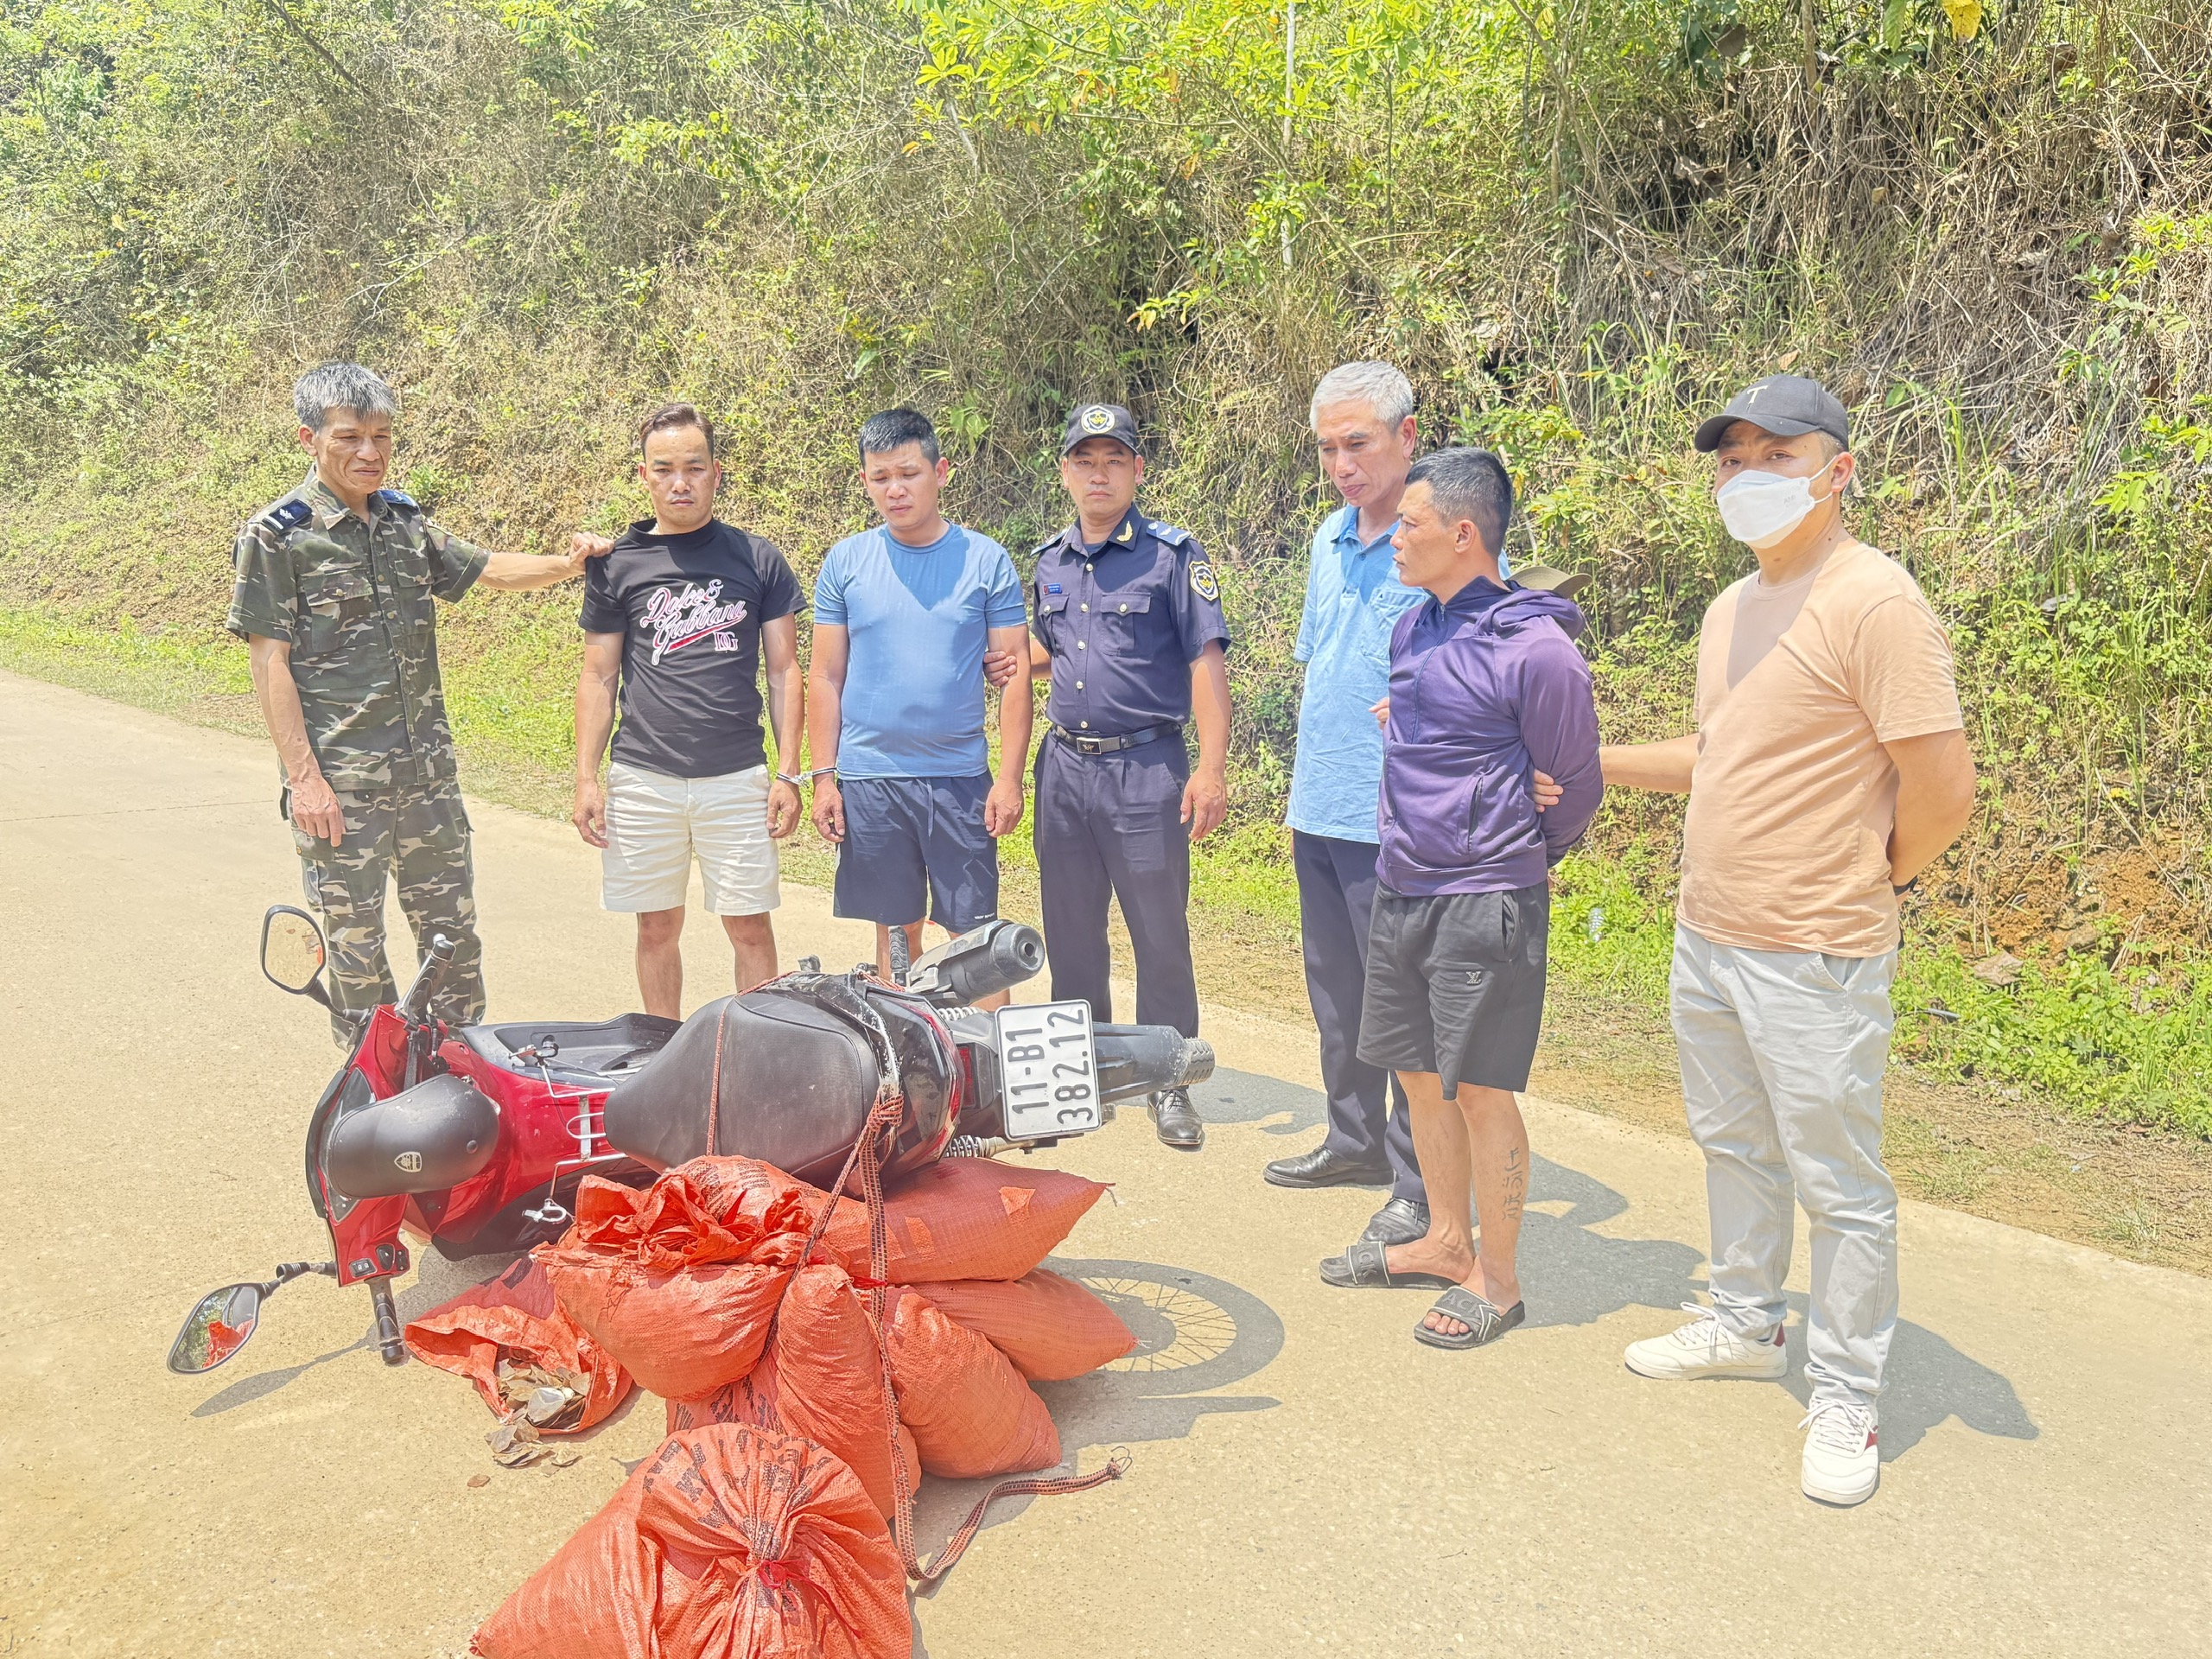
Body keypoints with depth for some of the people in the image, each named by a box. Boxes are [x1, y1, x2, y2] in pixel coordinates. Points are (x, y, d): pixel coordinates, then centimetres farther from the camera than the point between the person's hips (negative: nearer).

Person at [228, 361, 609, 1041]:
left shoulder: (404, 520, 10)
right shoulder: (277, 534, -7)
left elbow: (485, 569, 20)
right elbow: (270, 663, -10)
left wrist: (567, 563, 0)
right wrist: (303, 778, -15)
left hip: (428, 772, 6)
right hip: (338, 784, -5)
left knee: (452, 928, 12)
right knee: (354, 943, 5)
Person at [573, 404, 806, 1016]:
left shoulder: (757, 559, 4)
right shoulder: (616, 565, 6)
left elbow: (783, 671, 6)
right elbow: (598, 677, 9)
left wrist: (789, 774, -1)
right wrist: (586, 779, 2)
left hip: (738, 779, -1)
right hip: (643, 780, 1)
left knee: (750, 926, 1)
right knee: (657, 926, 8)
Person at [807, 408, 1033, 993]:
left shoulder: (986, 561, 0)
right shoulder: (845, 562, 4)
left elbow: (1013, 676, 0)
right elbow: (826, 676, 6)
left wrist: (1010, 777, -6)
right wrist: (824, 777, 1)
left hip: (961, 777, -1)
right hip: (868, 778, 2)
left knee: (976, 930, 1)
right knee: (895, 928, 11)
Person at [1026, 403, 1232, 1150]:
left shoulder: (1173, 555, -4)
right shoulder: (1049, 562, 12)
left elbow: (1206, 661, -9)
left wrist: (1212, 767, -16)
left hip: (1146, 766, -5)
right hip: (1064, 762, 5)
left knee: (1160, 933, 1)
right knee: (1070, 932, 12)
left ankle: (1169, 1082, 13)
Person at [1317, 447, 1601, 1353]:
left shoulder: (1536, 650, -15)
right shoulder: (1412, 628, 7)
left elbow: (1575, 791, -5)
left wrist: (1504, 868, 8)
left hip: (1483, 902, -7)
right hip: (1398, 891, 7)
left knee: (1480, 1091, 2)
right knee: (1419, 1074, 16)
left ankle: (1496, 1279, 17)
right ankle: (1446, 1241, 33)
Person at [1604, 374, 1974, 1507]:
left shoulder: (1872, 600, -17)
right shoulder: (1733, 610, 10)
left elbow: (1943, 791, -19)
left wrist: (1867, 878, -3)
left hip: (1813, 958, -8)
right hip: (1705, 938, 8)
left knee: (1838, 1185, 5)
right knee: (1734, 1149, 22)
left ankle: (1844, 1402, 20)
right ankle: (1745, 1325, 41)